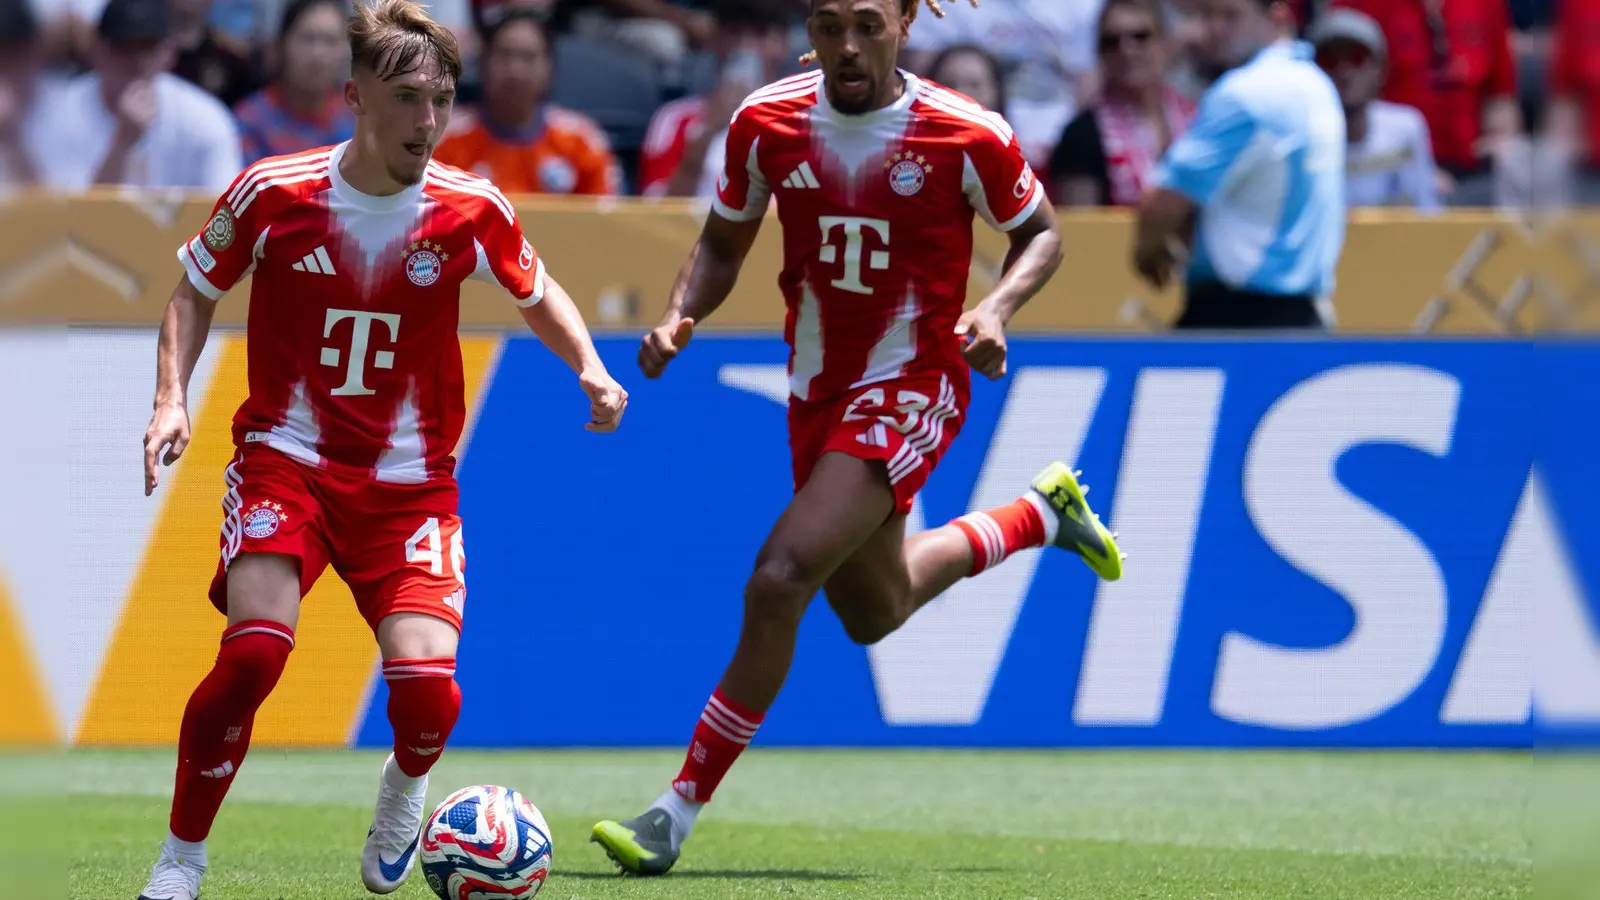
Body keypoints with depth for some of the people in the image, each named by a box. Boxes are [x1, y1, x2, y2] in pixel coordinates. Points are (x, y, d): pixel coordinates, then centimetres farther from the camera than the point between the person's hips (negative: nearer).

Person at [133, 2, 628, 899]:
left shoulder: (470, 210, -6)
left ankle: (406, 787, 20)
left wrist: (590, 367, -2)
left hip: (410, 480, 1)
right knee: (254, 651, -24)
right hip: (285, 460, -1)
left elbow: (538, 291, 15)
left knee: (428, 685, -19)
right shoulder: (273, 194, -9)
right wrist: (173, 398, -4)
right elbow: (197, 289, 9)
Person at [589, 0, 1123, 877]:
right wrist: (680, 317, -10)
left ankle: (679, 811, -13)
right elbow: (723, 243, 9)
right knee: (875, 612, 23)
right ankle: (1041, 513, 49)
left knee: (779, 582, -21)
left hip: (910, 390, -6)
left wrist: (994, 310, -18)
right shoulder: (767, 121, -6)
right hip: (817, 388, 6)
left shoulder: (965, 136, -15)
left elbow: (1040, 232, 1)